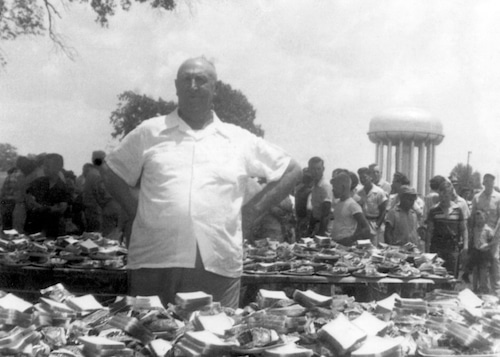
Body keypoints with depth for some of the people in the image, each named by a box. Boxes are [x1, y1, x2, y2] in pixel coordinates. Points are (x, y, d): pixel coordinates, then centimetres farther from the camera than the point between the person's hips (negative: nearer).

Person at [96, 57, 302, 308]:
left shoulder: (241, 140, 12)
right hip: (153, 265, 0)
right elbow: (110, 171, 19)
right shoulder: (150, 133, 12)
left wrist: (251, 213, 9)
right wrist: (134, 210, 7)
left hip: (219, 266, 0)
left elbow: (292, 172, 16)